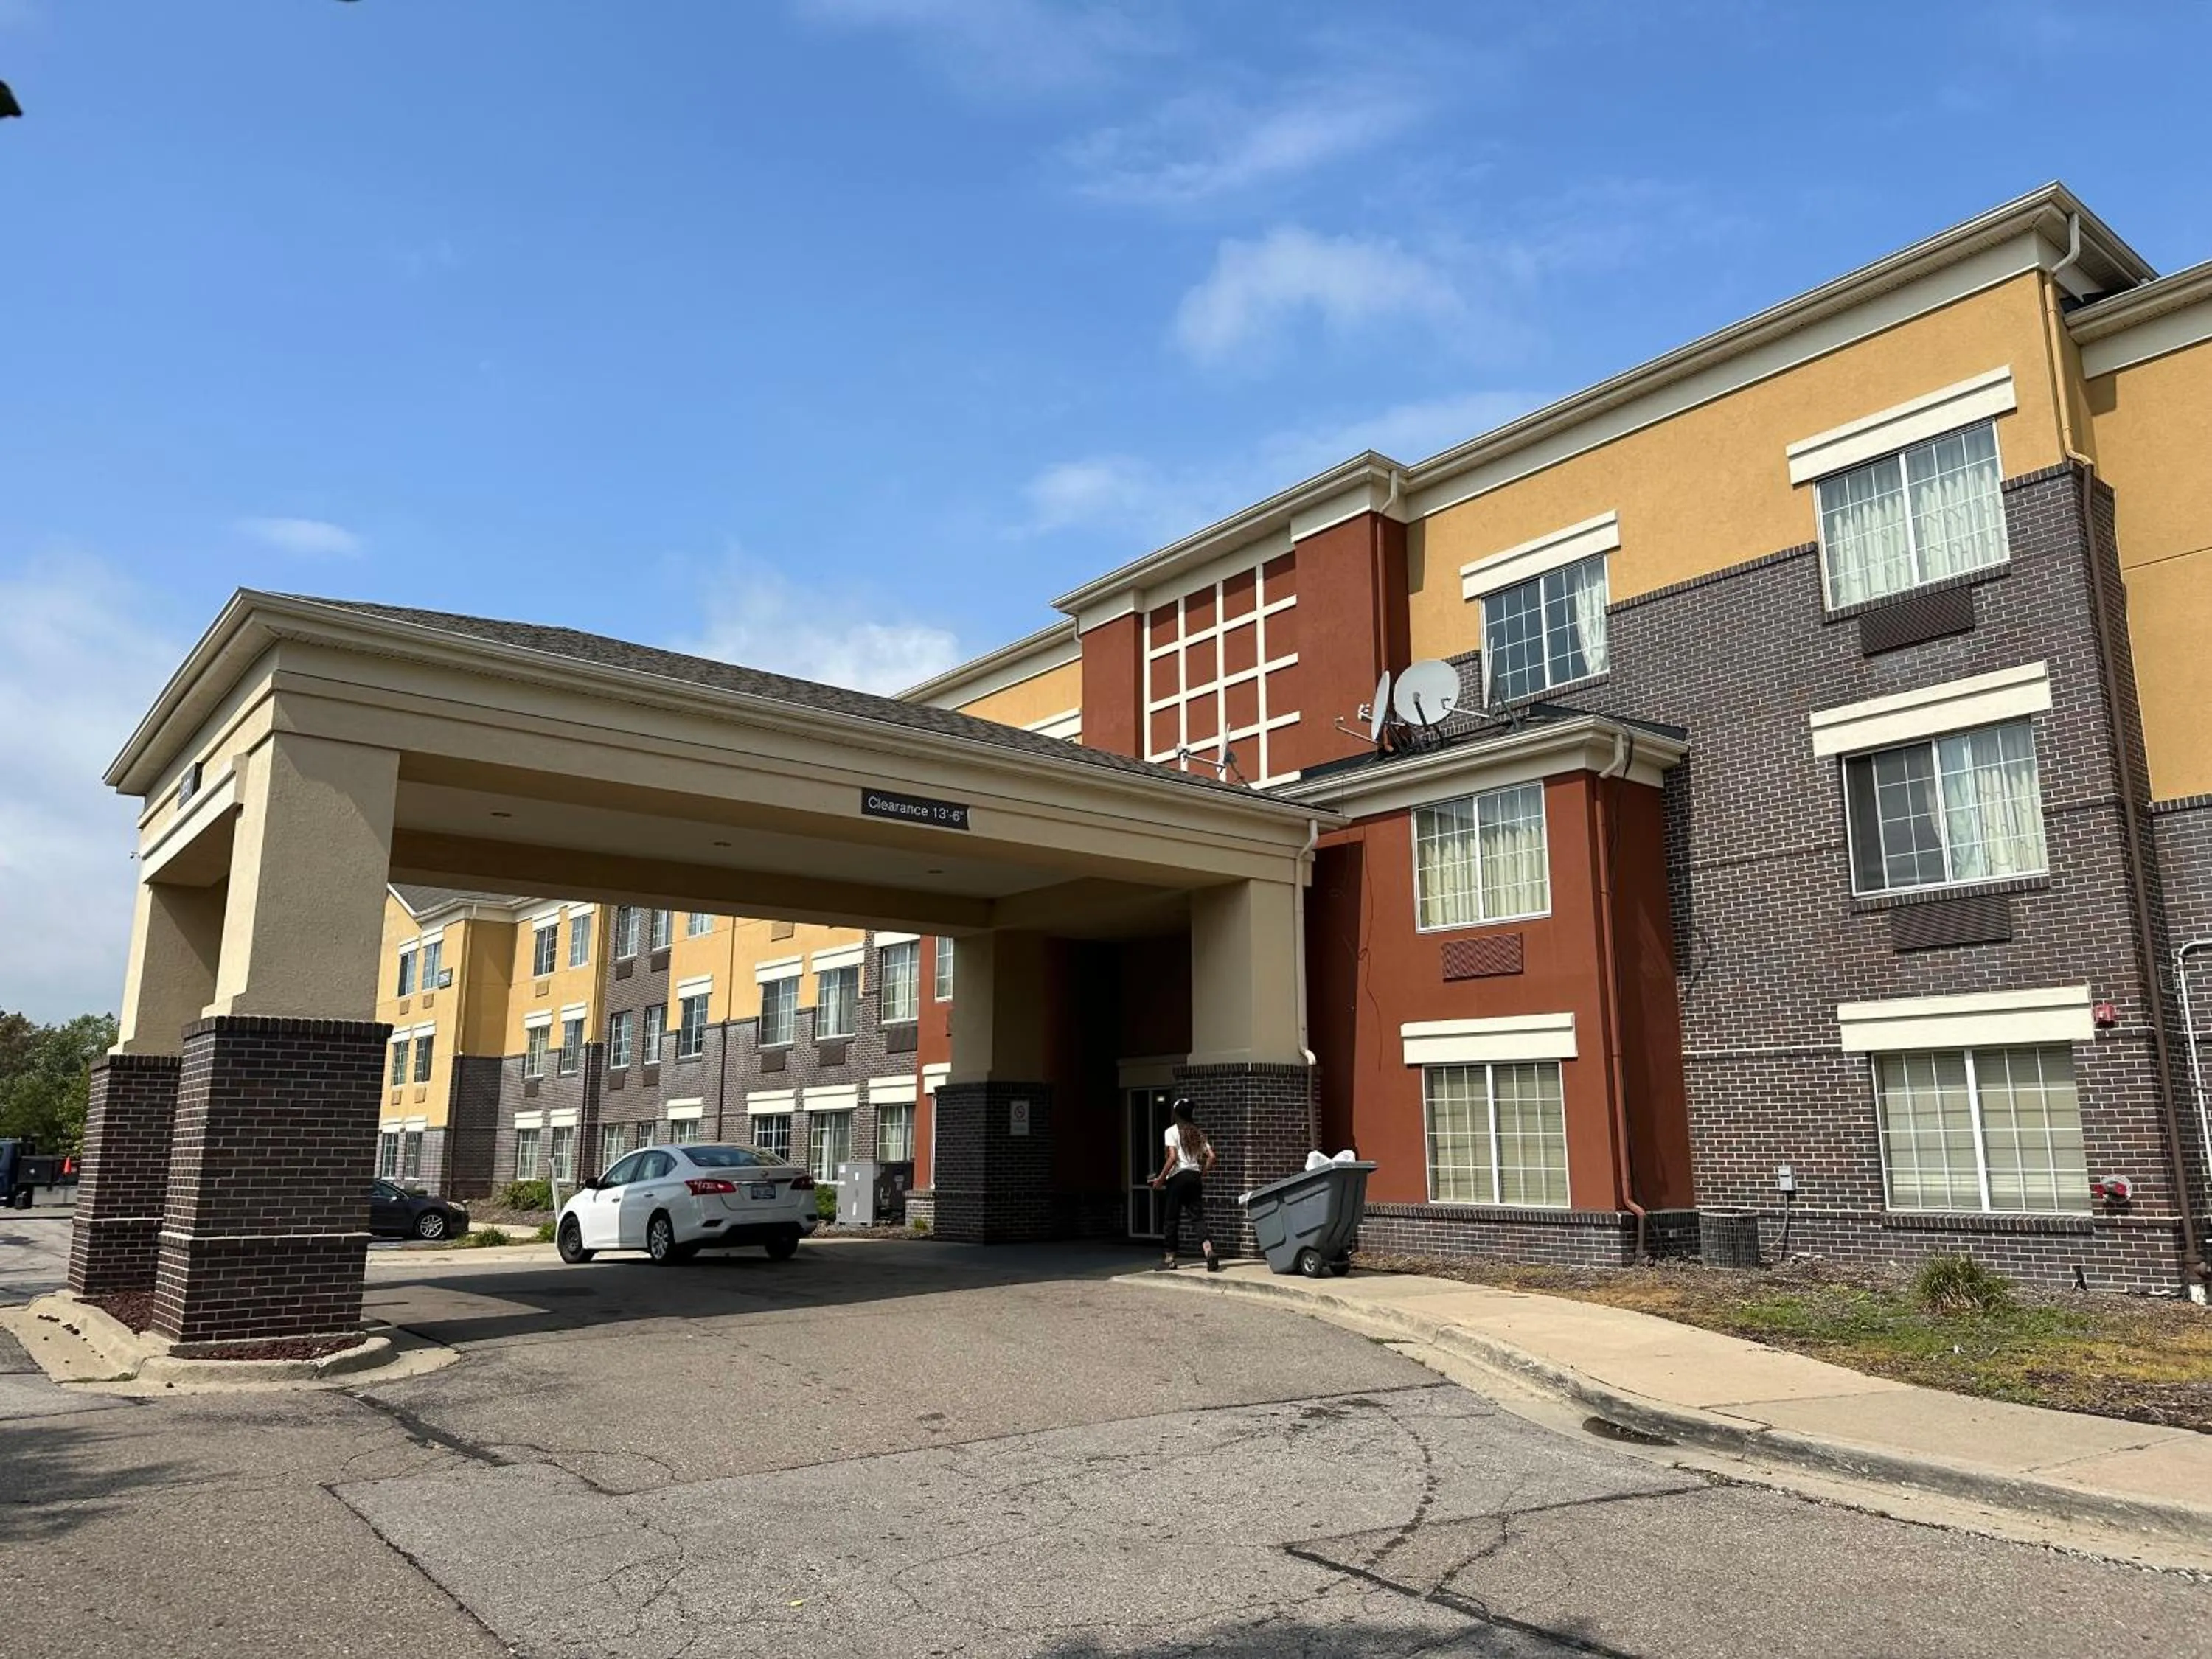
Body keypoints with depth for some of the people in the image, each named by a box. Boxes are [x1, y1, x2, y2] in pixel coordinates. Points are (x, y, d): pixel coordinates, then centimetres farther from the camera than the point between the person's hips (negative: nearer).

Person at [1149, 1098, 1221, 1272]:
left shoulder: (1172, 1131, -5)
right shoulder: (1198, 1132, 12)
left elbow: (1172, 1158, -15)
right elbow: (1211, 1156, 7)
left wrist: (1160, 1178, -9)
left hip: (1177, 1177, -5)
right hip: (1195, 1176, 5)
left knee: (1173, 1218, 4)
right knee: (1198, 1217, 1)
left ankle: (1170, 1258, 11)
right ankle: (1209, 1251, -19)